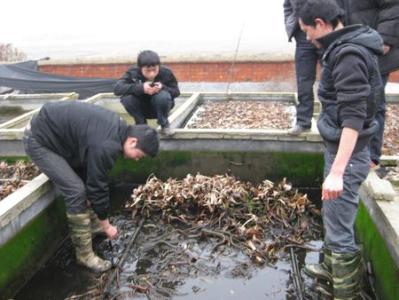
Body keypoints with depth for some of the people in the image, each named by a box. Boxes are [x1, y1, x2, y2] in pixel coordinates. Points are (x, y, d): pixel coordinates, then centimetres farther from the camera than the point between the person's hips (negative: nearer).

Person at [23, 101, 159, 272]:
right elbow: (98, 187, -21)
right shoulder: (106, 146, -31)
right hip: (39, 140, -10)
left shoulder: (119, 129, -1)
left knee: (86, 179, 15)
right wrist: (106, 225, -6)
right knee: (76, 191, -14)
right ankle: (84, 255, -3)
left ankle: (92, 224, 32)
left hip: (53, 131, 10)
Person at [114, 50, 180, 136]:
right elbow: (117, 88, -32)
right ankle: (142, 125, -5)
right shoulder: (133, 73, -20)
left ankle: (164, 125, -5)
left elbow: (176, 92, -12)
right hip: (141, 109, 1)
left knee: (164, 96, -33)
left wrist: (163, 88, -34)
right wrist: (140, 87, -44)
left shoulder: (166, 72, -18)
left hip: (158, 109, 0)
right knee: (126, 98, -29)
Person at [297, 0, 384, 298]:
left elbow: (353, 118, -27)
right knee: (332, 216, 24)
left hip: (347, 153, -10)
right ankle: (331, 269, 43)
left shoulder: (350, 55, -21)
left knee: (339, 229, 0)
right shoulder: (346, 47, 9)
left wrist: (337, 172, -30)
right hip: (339, 147, 10)